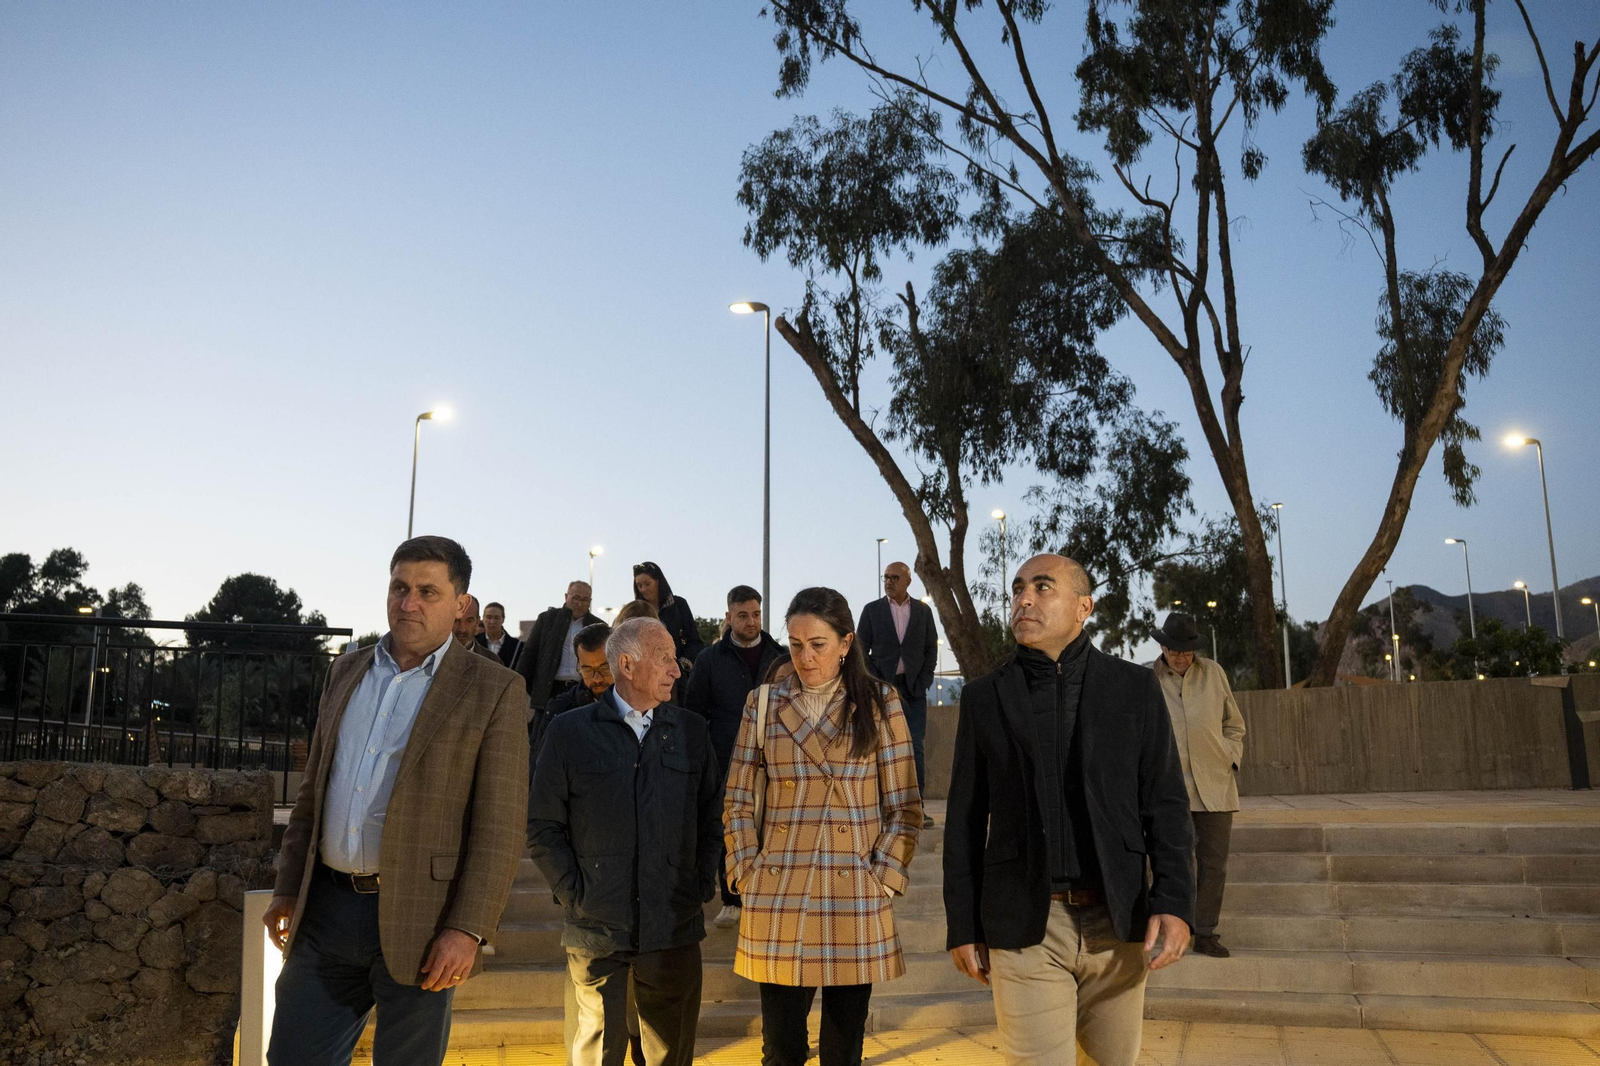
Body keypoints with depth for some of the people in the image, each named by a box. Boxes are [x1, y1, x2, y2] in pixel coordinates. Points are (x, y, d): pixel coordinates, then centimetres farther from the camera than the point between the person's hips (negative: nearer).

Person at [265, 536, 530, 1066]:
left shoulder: (493, 691, -7)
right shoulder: (346, 671, 11)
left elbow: (500, 828, -10)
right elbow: (313, 790, 16)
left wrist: (468, 930, -15)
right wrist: (287, 888, 12)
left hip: (416, 921, -4)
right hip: (326, 910, 5)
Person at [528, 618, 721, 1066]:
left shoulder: (691, 731, 8)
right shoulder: (570, 732, 0)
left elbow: (711, 816, 11)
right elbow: (543, 827, 1)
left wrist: (703, 886, 2)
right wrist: (574, 894, -4)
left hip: (674, 927, 2)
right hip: (597, 928, -2)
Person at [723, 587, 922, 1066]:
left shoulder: (880, 702, 3)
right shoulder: (763, 703, 6)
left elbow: (905, 806, 3)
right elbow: (736, 802, 9)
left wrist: (883, 876, -5)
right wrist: (748, 873, 0)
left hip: (856, 900, -1)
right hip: (777, 898, 1)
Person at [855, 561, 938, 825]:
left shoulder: (923, 611, 9)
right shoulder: (871, 610, 5)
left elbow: (931, 650, 9)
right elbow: (861, 651, 4)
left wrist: (921, 684, -2)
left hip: (914, 688, 1)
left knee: (915, 748, -4)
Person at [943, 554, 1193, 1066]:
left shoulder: (1134, 686, 5)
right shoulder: (984, 696, 5)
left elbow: (1164, 801, 4)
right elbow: (965, 820, 7)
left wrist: (1175, 901, -7)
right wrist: (962, 926, 4)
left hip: (1117, 923, 1)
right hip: (1024, 927, -1)